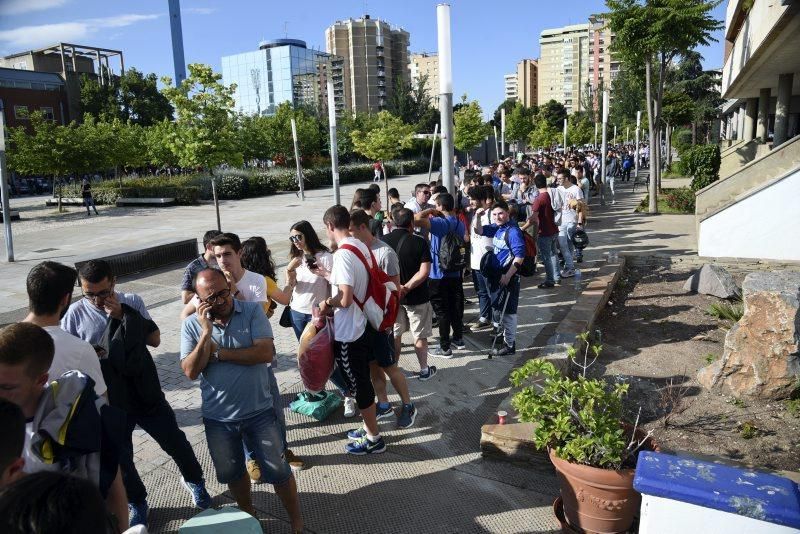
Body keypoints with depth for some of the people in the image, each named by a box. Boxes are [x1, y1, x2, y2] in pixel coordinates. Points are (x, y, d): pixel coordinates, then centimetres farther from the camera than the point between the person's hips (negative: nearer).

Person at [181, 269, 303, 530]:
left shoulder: (253, 310, -11)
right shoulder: (191, 325, -6)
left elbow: (265, 352, -22)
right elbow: (190, 372, -12)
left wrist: (218, 353, -17)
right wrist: (206, 333, -23)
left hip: (260, 411, -2)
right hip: (217, 418, 2)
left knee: (278, 472, 9)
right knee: (231, 473, 23)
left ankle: (297, 522, 31)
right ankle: (247, 513, 49)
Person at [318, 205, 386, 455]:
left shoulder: (343, 255, -24)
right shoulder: (361, 247, 4)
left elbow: (345, 299, -27)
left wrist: (327, 303, -9)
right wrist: (330, 276, 19)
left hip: (349, 333, -9)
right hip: (363, 326, 9)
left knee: (358, 385, 6)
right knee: (363, 381, 21)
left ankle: (373, 439, 21)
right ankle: (369, 428, 36)